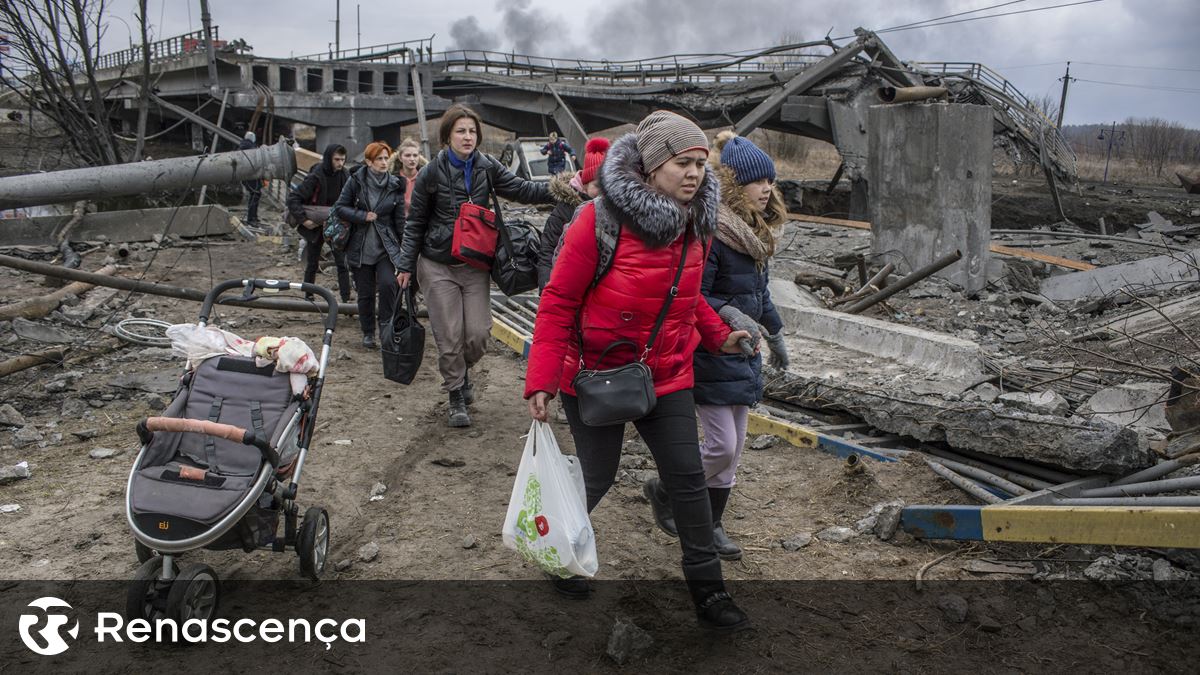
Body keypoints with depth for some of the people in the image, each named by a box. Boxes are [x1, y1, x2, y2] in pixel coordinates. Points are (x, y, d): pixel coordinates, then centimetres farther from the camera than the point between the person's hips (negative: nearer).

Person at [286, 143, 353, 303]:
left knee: (342, 263, -5)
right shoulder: (316, 177, -18)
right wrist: (303, 219, -24)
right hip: (316, 227, -3)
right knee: (312, 264, 12)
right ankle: (308, 297, 26)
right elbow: (293, 198, -18)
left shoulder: (344, 175, -4)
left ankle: (346, 299, -2)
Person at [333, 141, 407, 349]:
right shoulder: (356, 181, -2)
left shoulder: (394, 185, 1)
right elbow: (340, 207, -1)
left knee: (388, 284, -21)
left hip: (386, 247, 0)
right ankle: (368, 332, 22)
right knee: (365, 292, 6)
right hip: (361, 247, 0)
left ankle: (386, 324, -1)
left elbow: (400, 219, 4)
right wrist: (363, 216, -13)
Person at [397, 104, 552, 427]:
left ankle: (462, 371, 32)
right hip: (438, 266, -2)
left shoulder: (487, 167, 0)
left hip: (476, 264, 2)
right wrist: (407, 265, 1)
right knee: (450, 336, -1)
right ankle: (456, 397, 17)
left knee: (479, 333, -1)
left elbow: (520, 189, -3)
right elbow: (415, 222, 1)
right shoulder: (432, 174, -6)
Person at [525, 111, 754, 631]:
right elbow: (558, 302, -15)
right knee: (597, 479, 8)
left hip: (666, 375, 5)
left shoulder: (695, 224, 0)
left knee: (689, 478, 5)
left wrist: (717, 335, 3)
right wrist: (541, 380, -18)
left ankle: (708, 592, 19)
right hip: (595, 374, -5)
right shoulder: (599, 221, -20)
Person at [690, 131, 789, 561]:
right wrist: (729, 315, -35)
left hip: (744, 352, 9)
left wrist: (775, 334, 25)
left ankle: (712, 524, 25)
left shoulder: (756, 231, 9)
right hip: (711, 354, -9)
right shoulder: (711, 233, -20)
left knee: (735, 447, 12)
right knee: (722, 446, -7)